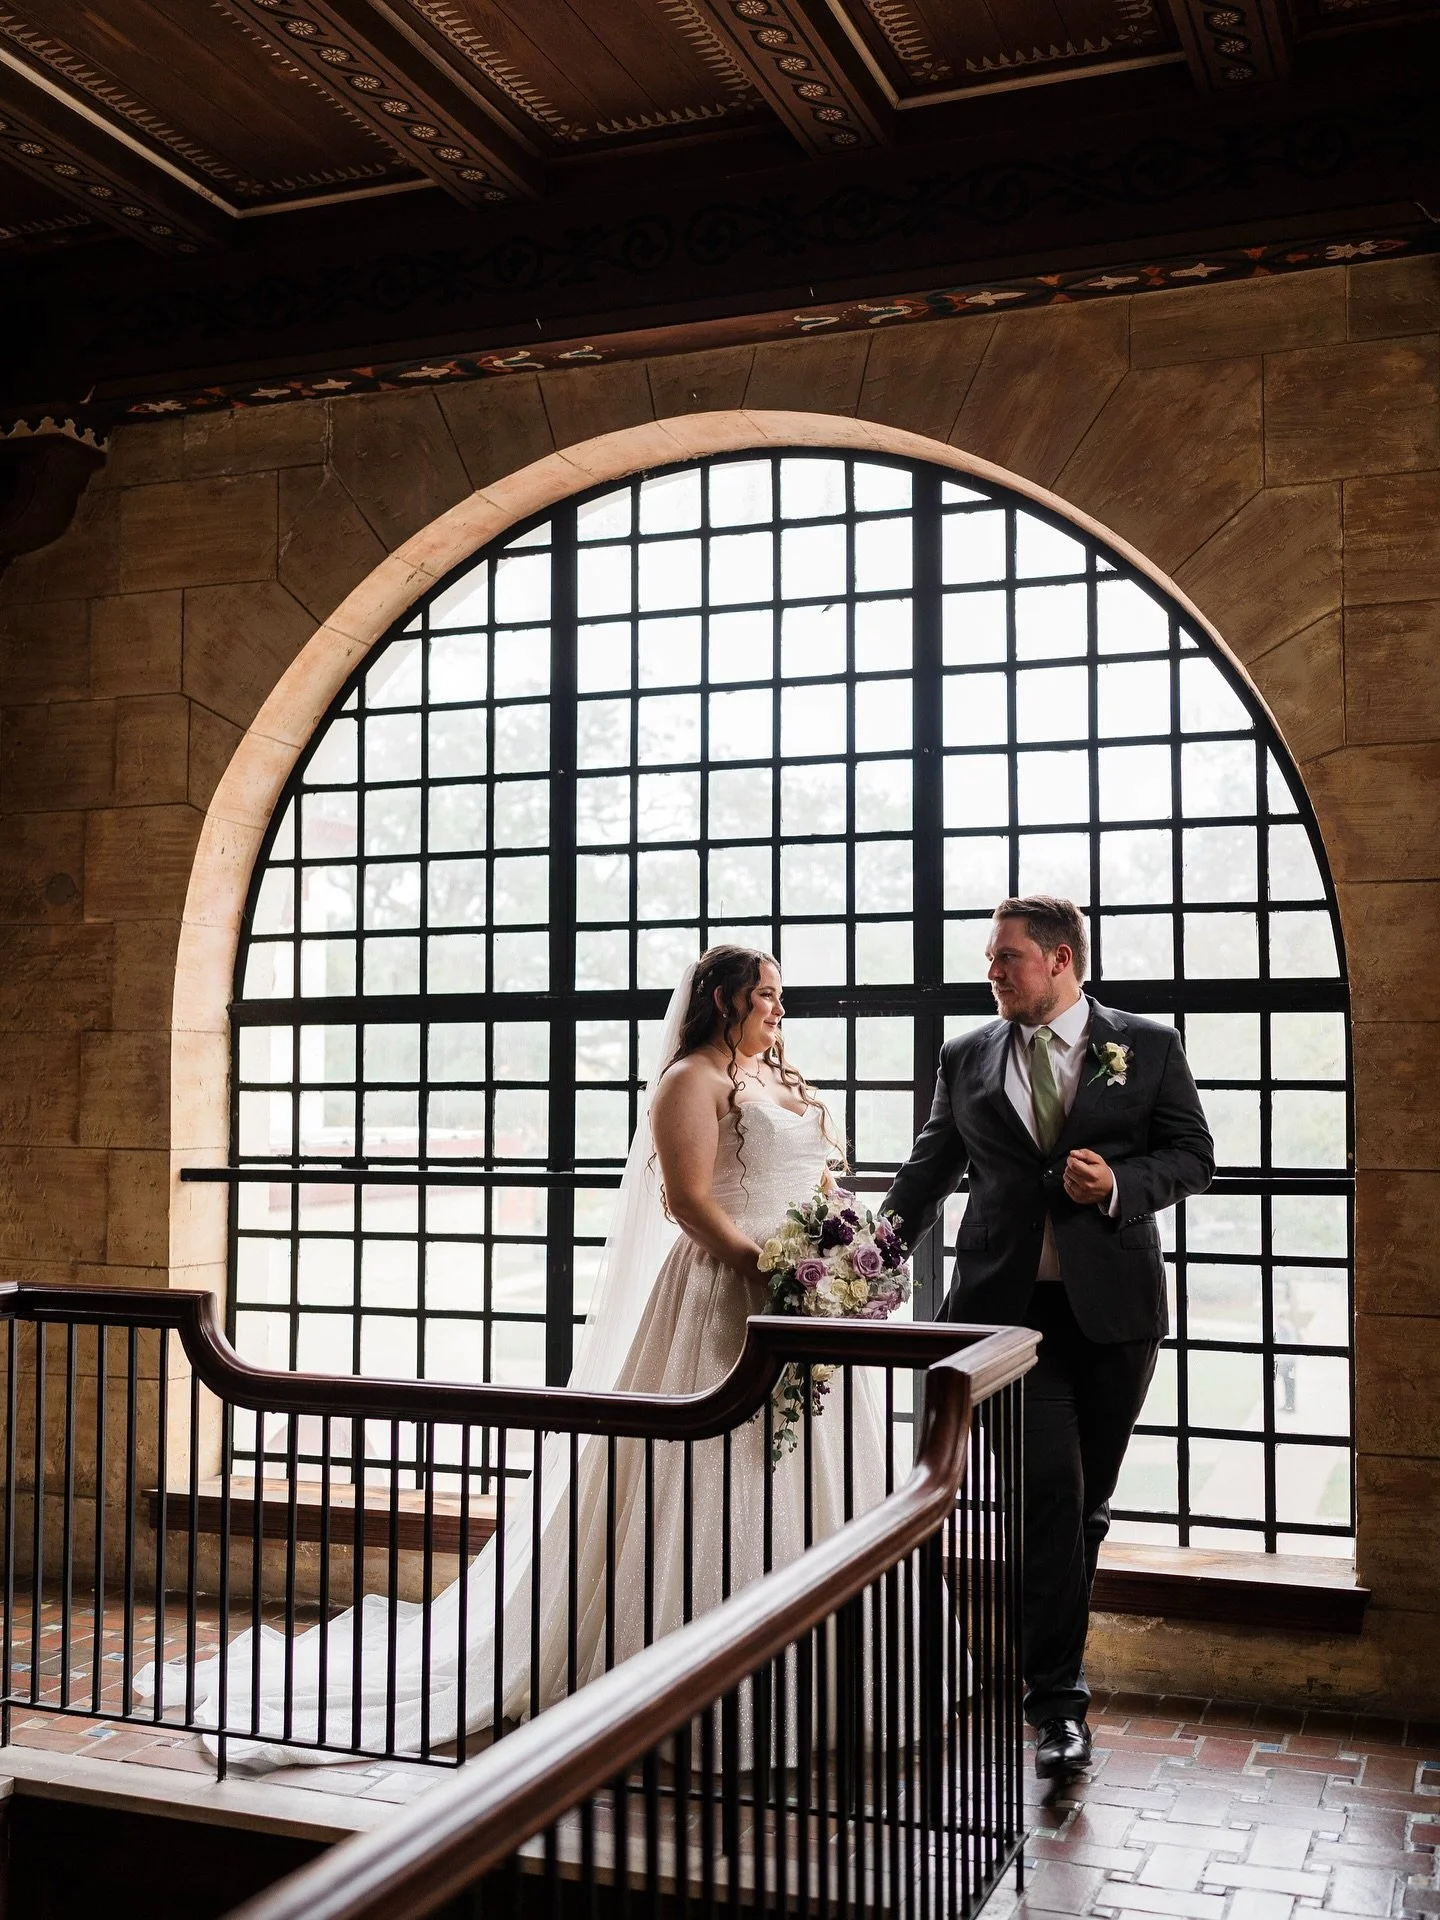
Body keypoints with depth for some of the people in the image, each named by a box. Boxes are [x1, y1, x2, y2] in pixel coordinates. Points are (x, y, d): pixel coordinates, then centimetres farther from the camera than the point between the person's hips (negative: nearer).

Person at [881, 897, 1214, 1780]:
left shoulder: (1148, 1046, 3)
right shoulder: (968, 1058, 8)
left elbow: (1195, 1155, 5)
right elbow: (932, 1169, 14)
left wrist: (1121, 1183, -14)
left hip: (1113, 1306, 1)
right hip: (1010, 1304, 0)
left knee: (1088, 1501, 11)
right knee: (1049, 1488, -11)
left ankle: (1042, 1643, 33)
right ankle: (1059, 1696, -3)